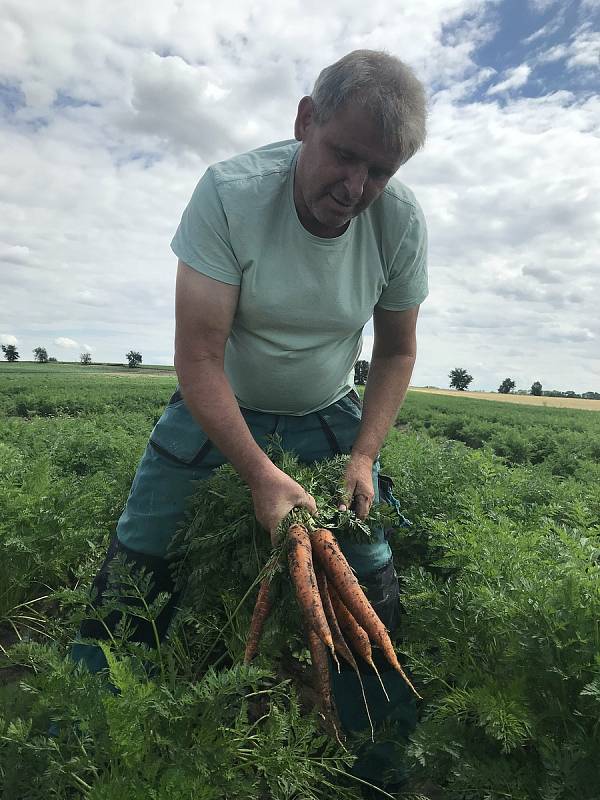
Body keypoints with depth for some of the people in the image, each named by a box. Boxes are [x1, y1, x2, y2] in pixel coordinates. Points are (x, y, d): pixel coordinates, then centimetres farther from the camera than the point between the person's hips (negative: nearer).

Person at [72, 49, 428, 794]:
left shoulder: (401, 220, -14)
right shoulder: (229, 192, -23)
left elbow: (396, 352, -2)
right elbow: (198, 359, -24)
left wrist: (363, 457, -13)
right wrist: (261, 475, -32)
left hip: (327, 417, 2)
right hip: (214, 405, -1)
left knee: (372, 589, -2)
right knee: (132, 570, -2)